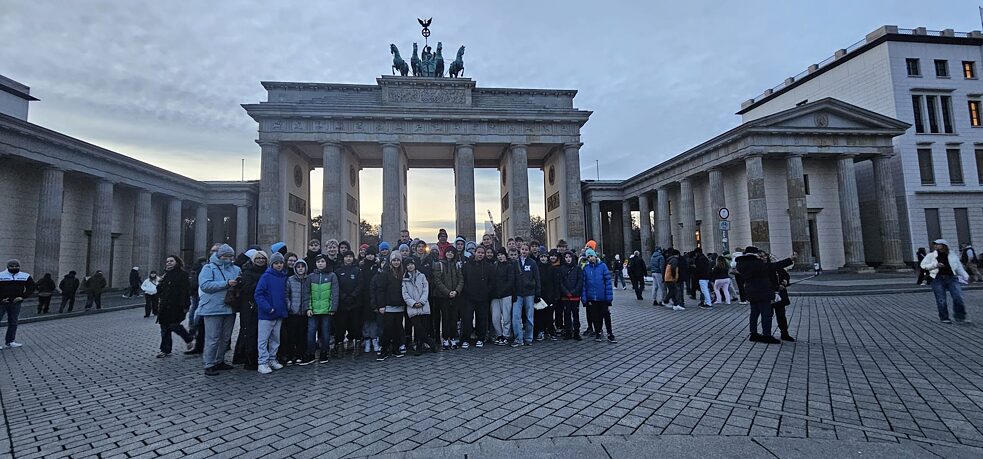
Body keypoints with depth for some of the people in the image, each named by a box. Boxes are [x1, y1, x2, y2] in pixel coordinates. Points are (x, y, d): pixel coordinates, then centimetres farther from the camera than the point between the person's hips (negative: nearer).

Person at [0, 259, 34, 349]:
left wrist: (22, 297, -3)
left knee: (13, 323, 9)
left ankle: (9, 341, 18)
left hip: (15, 303, 3)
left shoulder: (25, 276, 3)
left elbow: (31, 287, 9)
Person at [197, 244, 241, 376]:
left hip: (230, 309, 6)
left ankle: (219, 361, 26)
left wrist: (239, 284, -4)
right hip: (213, 309, -6)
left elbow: (241, 286, 21)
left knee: (225, 338, 13)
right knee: (213, 338, -5)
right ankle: (209, 365, 3)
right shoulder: (209, 268, -2)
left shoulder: (236, 269, 14)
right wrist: (226, 284, -21)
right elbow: (205, 285, -15)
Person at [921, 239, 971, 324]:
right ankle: (944, 318, 11)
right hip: (938, 279, -2)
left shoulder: (952, 255, 9)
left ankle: (960, 316, 8)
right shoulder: (931, 255, 3)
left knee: (958, 297, -7)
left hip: (951, 278, 2)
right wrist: (935, 265, -12)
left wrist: (966, 277, 3)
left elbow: (959, 267, 12)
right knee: (941, 300, 0)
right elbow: (923, 265, 0)